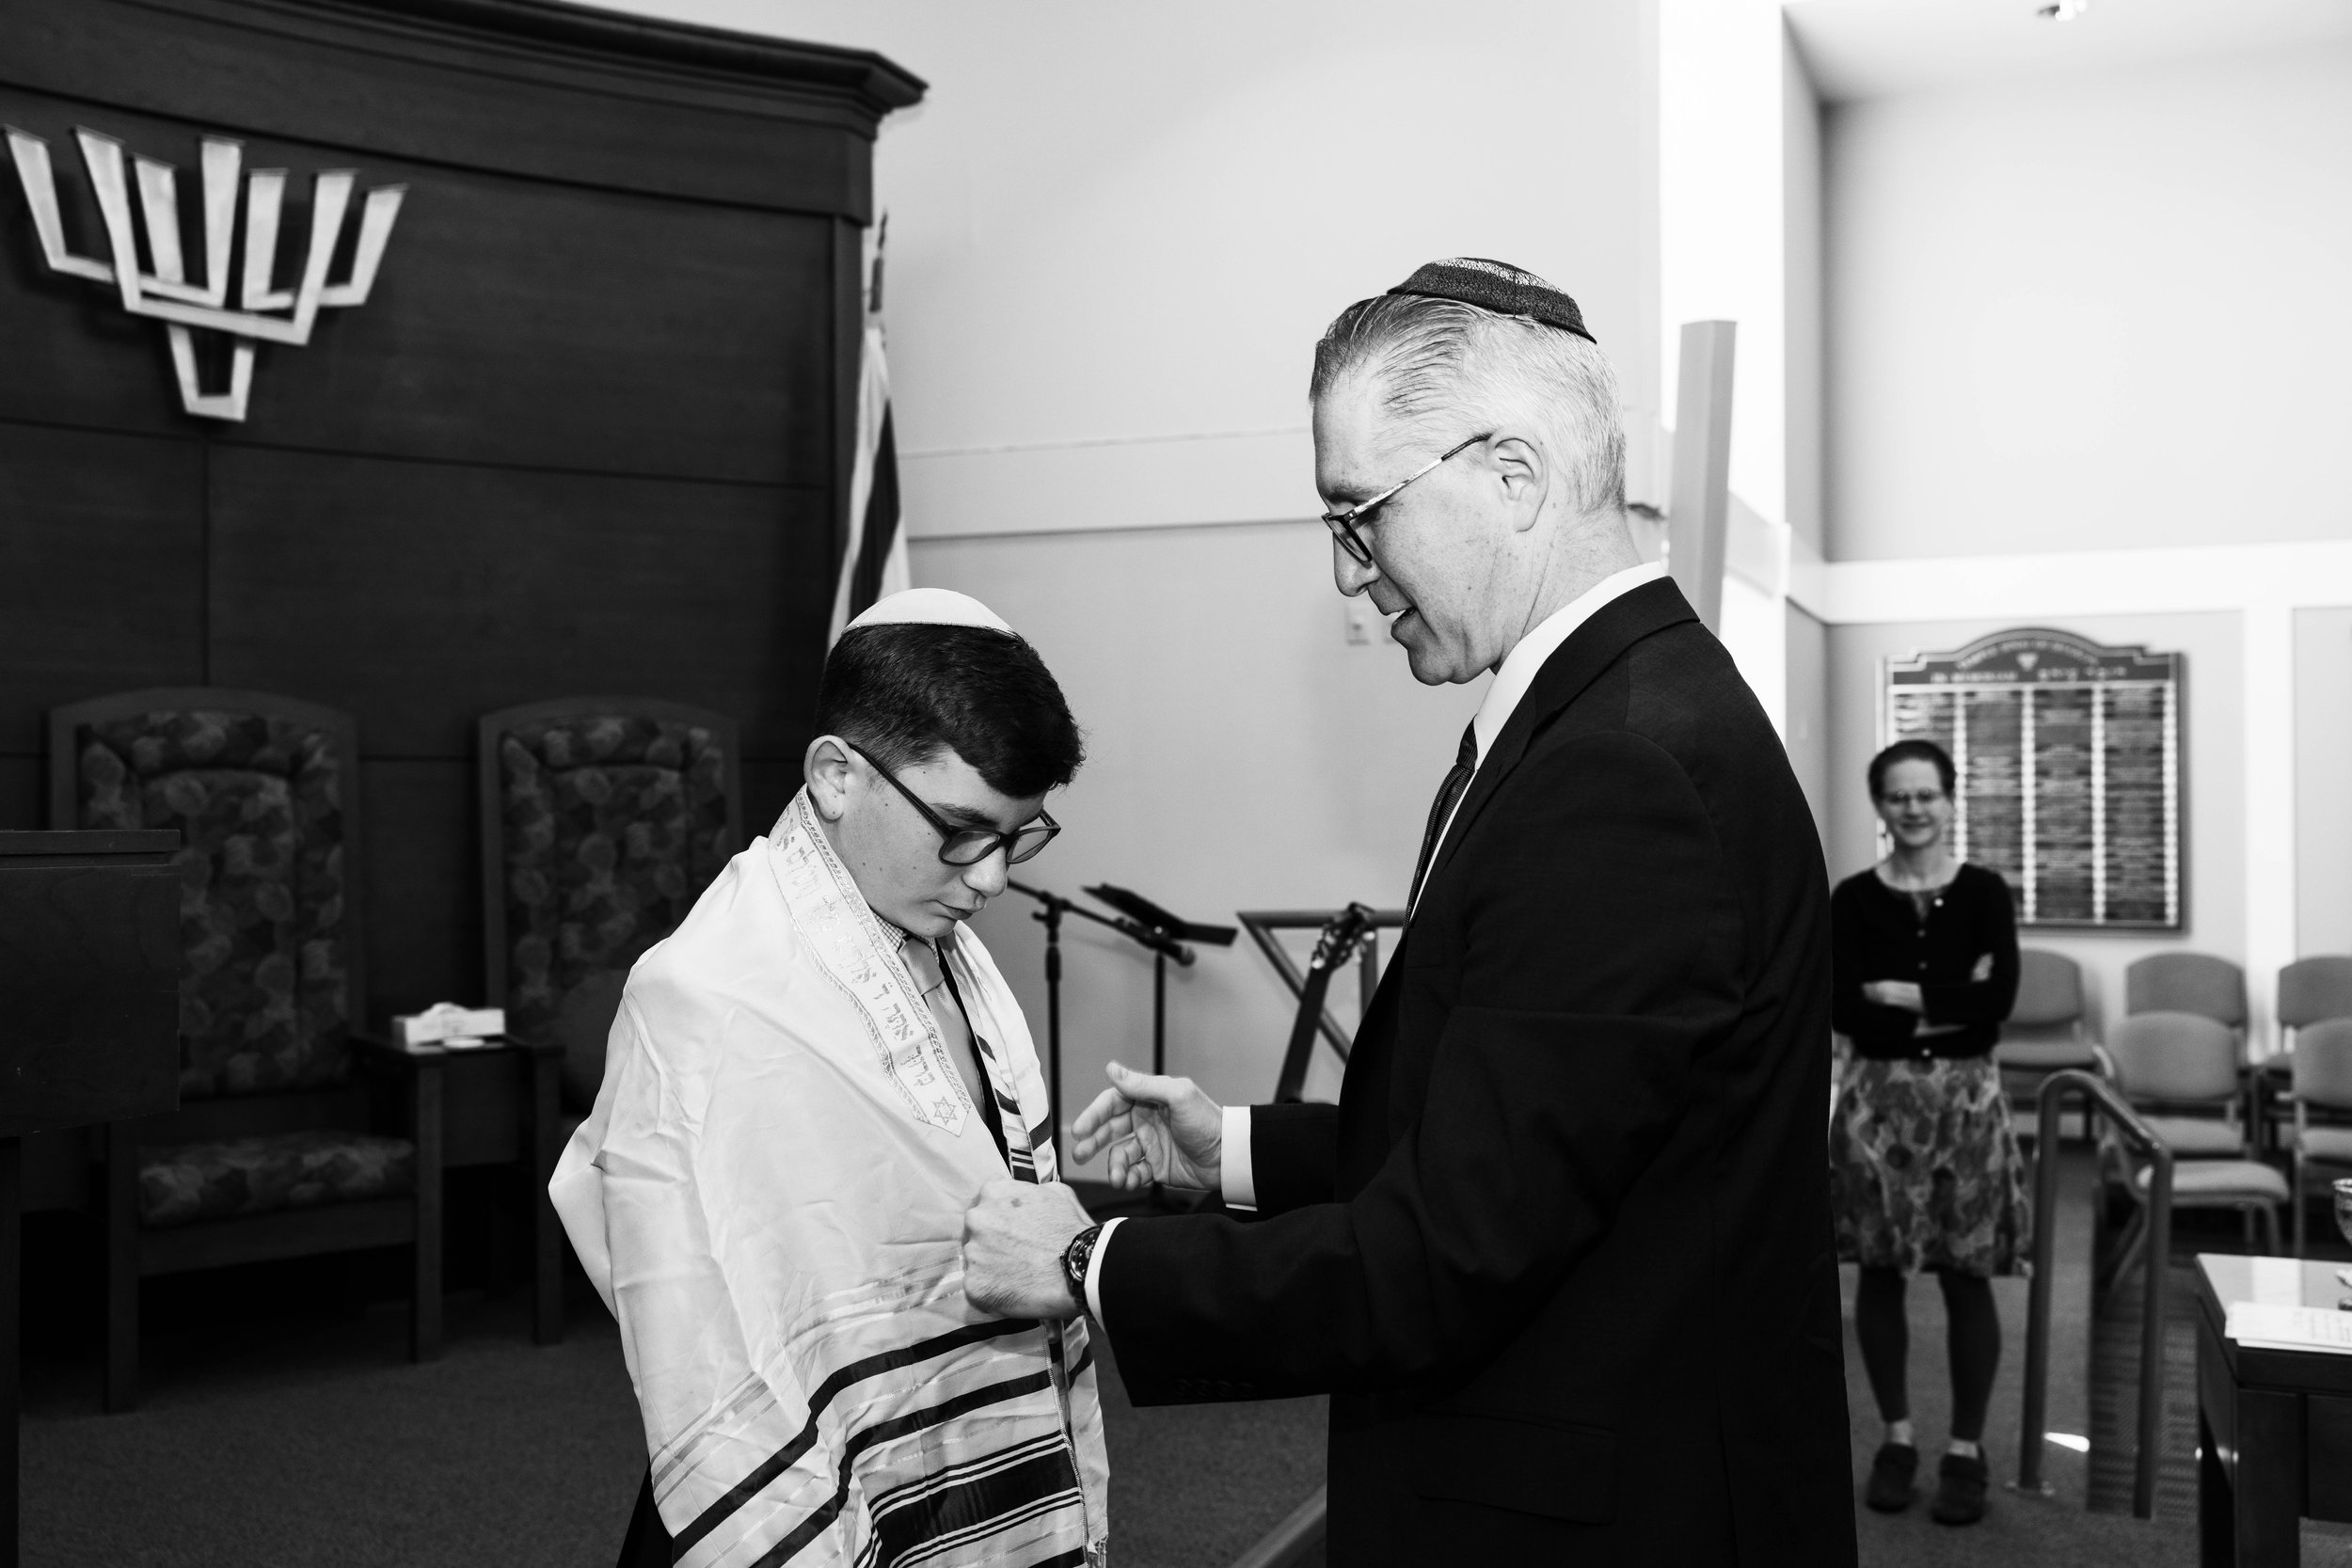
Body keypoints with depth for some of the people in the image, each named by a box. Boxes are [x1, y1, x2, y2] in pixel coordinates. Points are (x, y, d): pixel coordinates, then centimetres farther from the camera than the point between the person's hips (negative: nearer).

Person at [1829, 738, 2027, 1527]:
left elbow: (1999, 1000, -10)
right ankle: (1896, 1437, 21)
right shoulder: (1853, 898, 1)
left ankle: (1967, 1448, 16)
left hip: (1966, 1095, -1)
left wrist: (1902, 995, -11)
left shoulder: (1984, 891, 1)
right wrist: (1950, 1007, -11)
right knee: (1880, 1273, 6)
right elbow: (1843, 1010, -9)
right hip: (1878, 1095, 1)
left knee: (1966, 1276, 2)